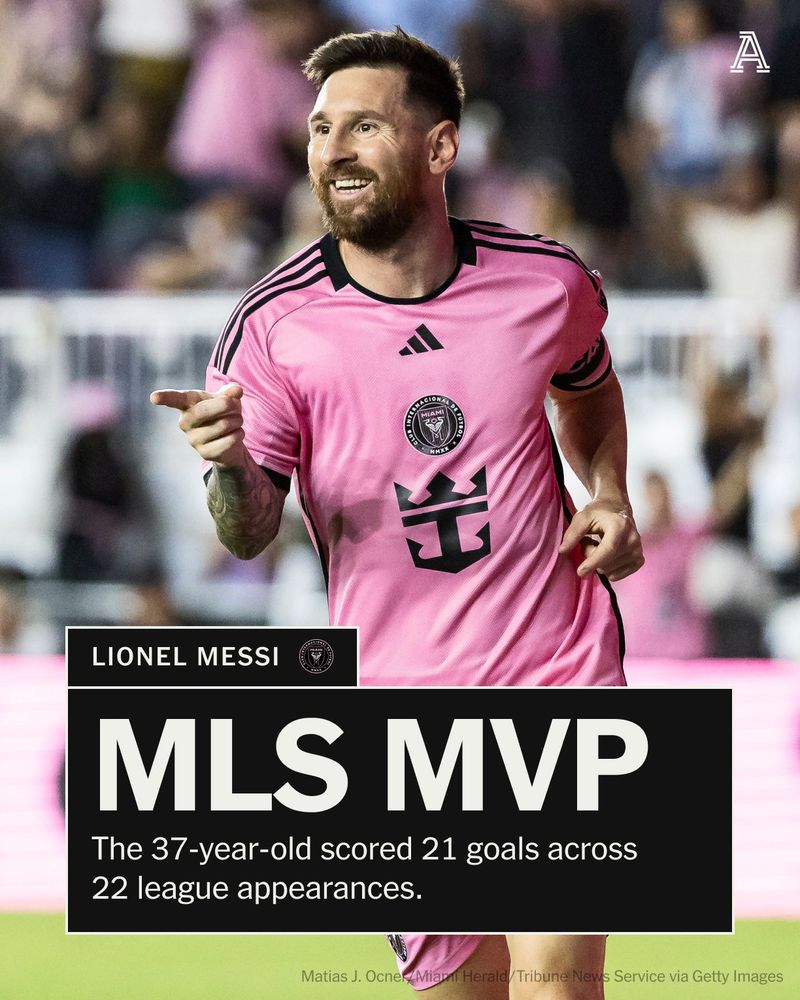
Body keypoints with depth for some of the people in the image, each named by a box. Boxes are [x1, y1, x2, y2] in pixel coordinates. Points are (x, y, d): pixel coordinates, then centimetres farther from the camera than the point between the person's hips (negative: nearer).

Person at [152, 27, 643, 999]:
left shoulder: (548, 284, -3)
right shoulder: (275, 325, -8)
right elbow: (248, 536, -10)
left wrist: (610, 495, 4)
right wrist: (232, 469, -32)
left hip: (560, 672, 0)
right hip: (402, 700, 1)